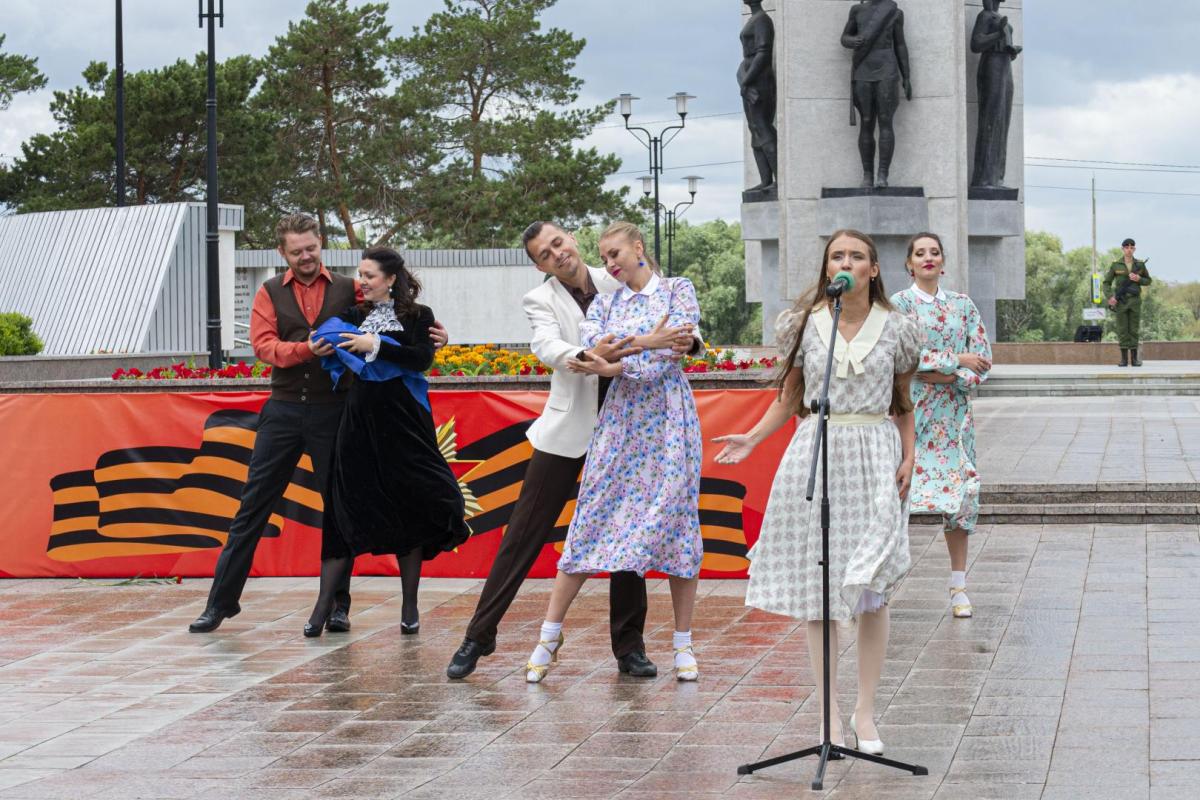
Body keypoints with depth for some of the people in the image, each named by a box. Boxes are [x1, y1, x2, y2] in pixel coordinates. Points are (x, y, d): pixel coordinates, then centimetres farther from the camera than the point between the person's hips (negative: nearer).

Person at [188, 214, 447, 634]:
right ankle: (221, 602, 9)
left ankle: (337, 604, 14)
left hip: (333, 410, -1)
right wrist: (306, 349, -22)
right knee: (253, 507, 3)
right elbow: (263, 345, -6)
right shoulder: (270, 293, 6)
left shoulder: (348, 290, 4)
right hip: (284, 410, 1)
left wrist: (430, 336, -17)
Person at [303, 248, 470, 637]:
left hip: (403, 423, -2)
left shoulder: (417, 316, 2)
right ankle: (322, 609, -1)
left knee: (408, 510, 2)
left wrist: (376, 345, -18)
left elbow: (423, 358, -13)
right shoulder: (354, 316, 11)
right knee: (346, 511, -1)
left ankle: (410, 609, 10)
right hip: (360, 422, 2)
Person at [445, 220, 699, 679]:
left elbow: (663, 328, 6)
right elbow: (548, 348, -22)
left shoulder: (617, 283, 4)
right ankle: (479, 636, 7)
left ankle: (629, 646, 15)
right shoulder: (540, 301, -3)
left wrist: (684, 340, -18)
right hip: (569, 430, -2)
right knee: (523, 536, 0)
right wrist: (590, 356, -42)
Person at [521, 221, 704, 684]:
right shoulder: (605, 304, 13)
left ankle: (683, 645, 6)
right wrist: (651, 342, -22)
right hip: (619, 420, 2)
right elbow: (589, 346, -5)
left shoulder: (677, 290, 5)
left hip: (668, 419, -2)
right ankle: (550, 634, 5)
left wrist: (616, 363, -18)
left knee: (676, 522, -2)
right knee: (591, 522, -1)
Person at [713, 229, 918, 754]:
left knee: (872, 590, -3)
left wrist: (908, 459, 1)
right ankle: (829, 713, 8)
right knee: (818, 589, 1)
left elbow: (903, 404, 13)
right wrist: (752, 439, 0)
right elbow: (789, 397, 12)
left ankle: (865, 711, 6)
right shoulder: (805, 325, 5)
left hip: (875, 455, 0)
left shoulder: (894, 328, 5)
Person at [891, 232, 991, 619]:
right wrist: (957, 360, -11)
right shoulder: (899, 304, 0)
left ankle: (958, 586, 6)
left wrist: (946, 376, -11)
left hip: (953, 411, 3)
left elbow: (983, 361, 6)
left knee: (962, 493, -1)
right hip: (909, 410, -3)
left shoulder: (963, 305, 10)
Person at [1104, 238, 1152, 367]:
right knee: (1122, 330, -1)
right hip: (1120, 301, -1)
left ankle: (1134, 358, 5)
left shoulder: (1140, 264, 5)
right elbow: (1107, 283, 4)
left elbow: (1148, 281, 12)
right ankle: (1124, 359, 2)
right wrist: (1110, 297, -11)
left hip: (1135, 301, 1)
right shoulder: (1116, 265, 1)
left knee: (1134, 329, 1)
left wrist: (1138, 279, -9)